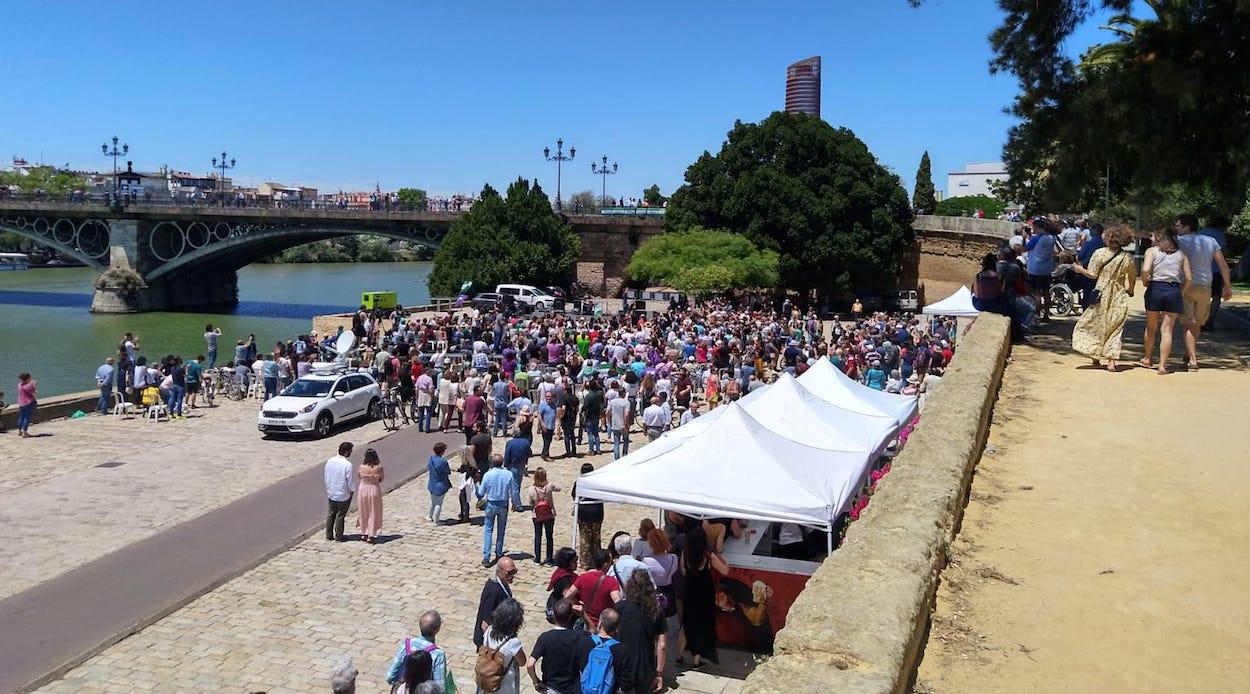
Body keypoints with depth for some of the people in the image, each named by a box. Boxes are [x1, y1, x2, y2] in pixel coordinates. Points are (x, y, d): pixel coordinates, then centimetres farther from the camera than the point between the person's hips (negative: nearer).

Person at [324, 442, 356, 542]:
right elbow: (351, 480, -16)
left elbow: (326, 477, 7)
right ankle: (338, 536, 17)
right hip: (343, 494, -6)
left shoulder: (329, 461, -3)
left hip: (331, 493, 6)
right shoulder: (347, 464, -22)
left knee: (331, 514, 18)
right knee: (341, 515, 8)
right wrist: (352, 491, 0)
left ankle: (329, 535, 25)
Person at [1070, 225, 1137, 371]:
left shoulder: (1099, 253, -10)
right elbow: (1132, 278, 6)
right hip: (1119, 296, 2)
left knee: (1096, 324, 13)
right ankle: (1111, 361, 3)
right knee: (1115, 328, 6)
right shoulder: (1128, 257, -3)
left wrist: (1080, 269, 9)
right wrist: (1130, 290, 25)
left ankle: (1096, 356, 15)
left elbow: (1093, 275, -9)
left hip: (1102, 294, -2)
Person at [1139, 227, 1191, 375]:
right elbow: (1188, 278, 4)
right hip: (1174, 291, 1)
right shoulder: (1181, 254, 10)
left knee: (1151, 327, 16)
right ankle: (1162, 365, 0)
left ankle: (1147, 359, 29)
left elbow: (1145, 269, -15)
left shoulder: (1151, 251, 2)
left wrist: (1144, 282, 3)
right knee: (1167, 330, 4)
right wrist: (1181, 293, 17)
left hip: (1155, 289, -1)